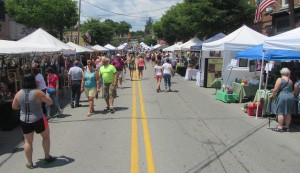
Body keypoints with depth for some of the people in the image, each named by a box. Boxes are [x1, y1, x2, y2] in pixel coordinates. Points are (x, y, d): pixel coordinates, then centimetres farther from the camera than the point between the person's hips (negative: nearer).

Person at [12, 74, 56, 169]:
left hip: (24, 121, 3)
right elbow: (50, 102, -9)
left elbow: (14, 107, 9)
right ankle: (47, 157, 25)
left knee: (28, 141, 16)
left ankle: (29, 163, 21)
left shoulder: (18, 94, -4)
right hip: (38, 120, -3)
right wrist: (42, 99, 8)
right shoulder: (37, 92, -16)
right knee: (46, 136, 19)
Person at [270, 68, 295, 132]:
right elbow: (291, 89, 14)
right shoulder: (290, 81, 12)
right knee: (288, 113, 11)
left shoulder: (280, 79, -7)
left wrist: (272, 95, 3)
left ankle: (280, 127, -1)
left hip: (282, 97, -6)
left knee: (280, 112, -2)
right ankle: (287, 127, 17)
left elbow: (275, 89, -11)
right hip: (290, 97, 6)